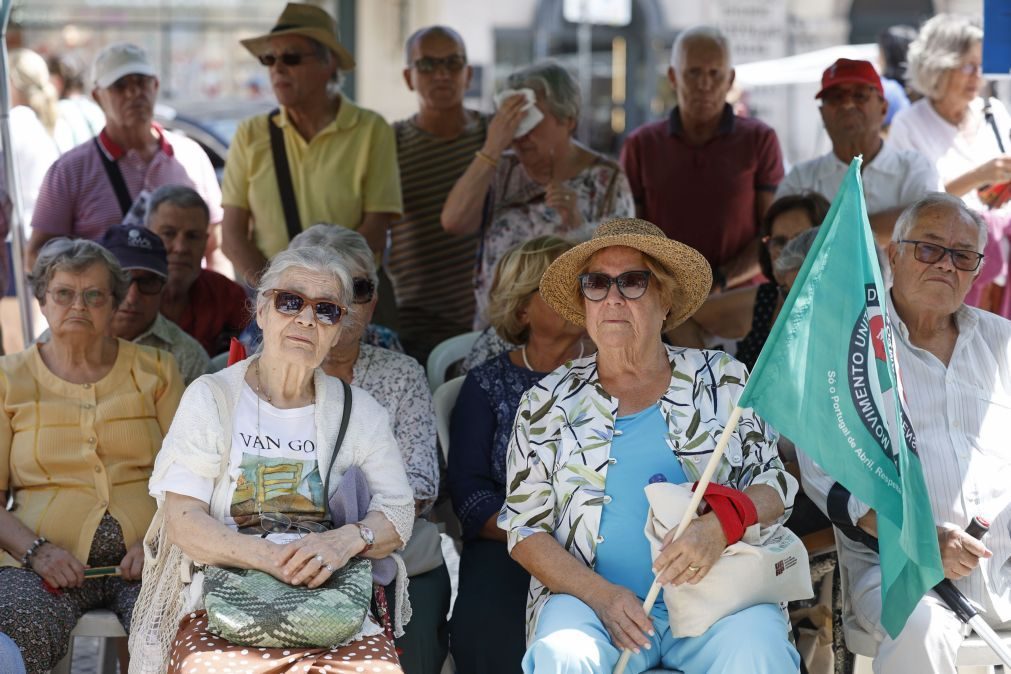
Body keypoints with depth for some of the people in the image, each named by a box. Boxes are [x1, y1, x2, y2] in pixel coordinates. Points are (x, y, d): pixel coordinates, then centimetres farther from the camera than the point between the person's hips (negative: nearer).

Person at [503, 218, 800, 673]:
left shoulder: (722, 380, 10)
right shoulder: (548, 404, 10)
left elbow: (773, 486, 7)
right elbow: (525, 530, 7)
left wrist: (719, 528, -16)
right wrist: (600, 594, -11)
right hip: (590, 598, 1)